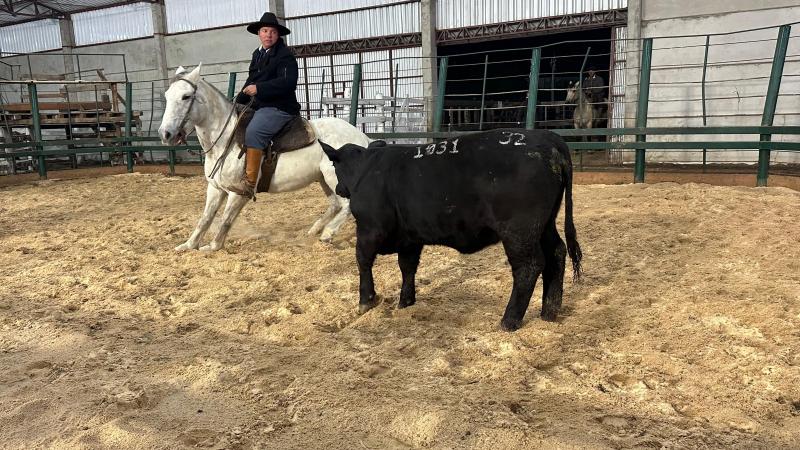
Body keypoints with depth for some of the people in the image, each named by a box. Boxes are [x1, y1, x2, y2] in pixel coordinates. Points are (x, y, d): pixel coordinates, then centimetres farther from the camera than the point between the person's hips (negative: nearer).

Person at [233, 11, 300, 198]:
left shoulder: (285, 55, -9)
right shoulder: (258, 54, 19)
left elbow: (288, 82, -22)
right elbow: (252, 80, 27)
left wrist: (258, 89, -24)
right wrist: (239, 102, 13)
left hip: (279, 107, -10)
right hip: (259, 105, 10)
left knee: (253, 131, -31)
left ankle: (250, 183, -32)